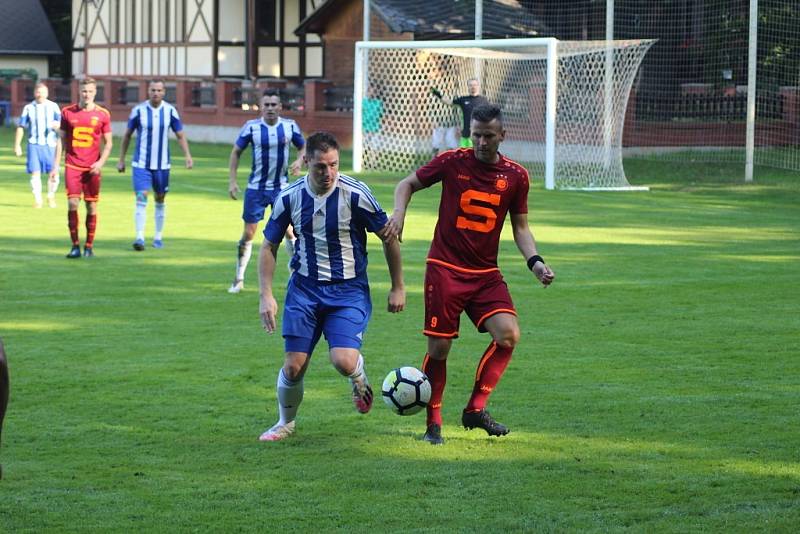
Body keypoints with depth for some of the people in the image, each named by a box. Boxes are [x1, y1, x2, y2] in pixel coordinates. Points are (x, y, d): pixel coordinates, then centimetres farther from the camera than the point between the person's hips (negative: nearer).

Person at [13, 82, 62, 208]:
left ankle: (51, 197, 22)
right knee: (35, 173, -7)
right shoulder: (28, 108, 7)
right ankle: (37, 199, 2)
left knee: (53, 173, -1)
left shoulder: (53, 107, 6)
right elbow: (20, 127, 10)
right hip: (34, 145, 0)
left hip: (50, 144, 0)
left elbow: (61, 123, 0)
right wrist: (17, 145, 5)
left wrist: (57, 125, -25)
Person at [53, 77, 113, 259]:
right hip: (72, 165, 0)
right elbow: (61, 140, 8)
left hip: (92, 168, 0)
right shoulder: (67, 112, 4)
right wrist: (56, 164, 2)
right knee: (73, 203, -10)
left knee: (91, 207, 3)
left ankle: (89, 246, 12)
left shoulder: (103, 114, 1)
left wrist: (101, 162, -9)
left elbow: (108, 143, 6)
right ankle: (75, 246, -3)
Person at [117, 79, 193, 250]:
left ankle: (158, 237, 23)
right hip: (141, 164, -2)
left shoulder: (170, 111, -1)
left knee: (160, 200, 11)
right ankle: (140, 238, -17)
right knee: (141, 198, -13)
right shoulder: (138, 110, -5)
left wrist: (187, 156, -9)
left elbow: (180, 135, 5)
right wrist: (121, 159, 5)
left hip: (162, 164, 2)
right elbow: (127, 135, 5)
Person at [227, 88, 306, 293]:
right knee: (248, 232, -2)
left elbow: (303, 147, 12)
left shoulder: (290, 126, -3)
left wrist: (299, 161, -11)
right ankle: (239, 280, 8)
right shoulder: (251, 127, -7)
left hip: (282, 188, 1)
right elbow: (236, 152, 2)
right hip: (256, 188, -1)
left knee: (289, 231, 0)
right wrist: (232, 181, -3)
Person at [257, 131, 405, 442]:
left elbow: (388, 238, -1)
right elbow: (269, 246, 7)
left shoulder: (355, 194, -13)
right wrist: (266, 296, -1)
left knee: (344, 361, -22)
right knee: (293, 367, -3)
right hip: (304, 287, 2)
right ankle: (285, 424, 25)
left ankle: (360, 382, 17)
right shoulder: (290, 197, -5)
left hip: (349, 290, -2)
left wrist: (398, 288, 2)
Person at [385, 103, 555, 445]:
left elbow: (520, 227, 13)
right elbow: (407, 184, 8)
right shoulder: (452, 162, -4)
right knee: (439, 348, -3)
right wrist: (399, 212, -12)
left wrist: (535, 262, -2)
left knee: (508, 334, -17)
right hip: (445, 269, -2)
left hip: (486, 273, 2)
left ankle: (475, 410, -3)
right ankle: (433, 425, 13)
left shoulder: (516, 176, 3)